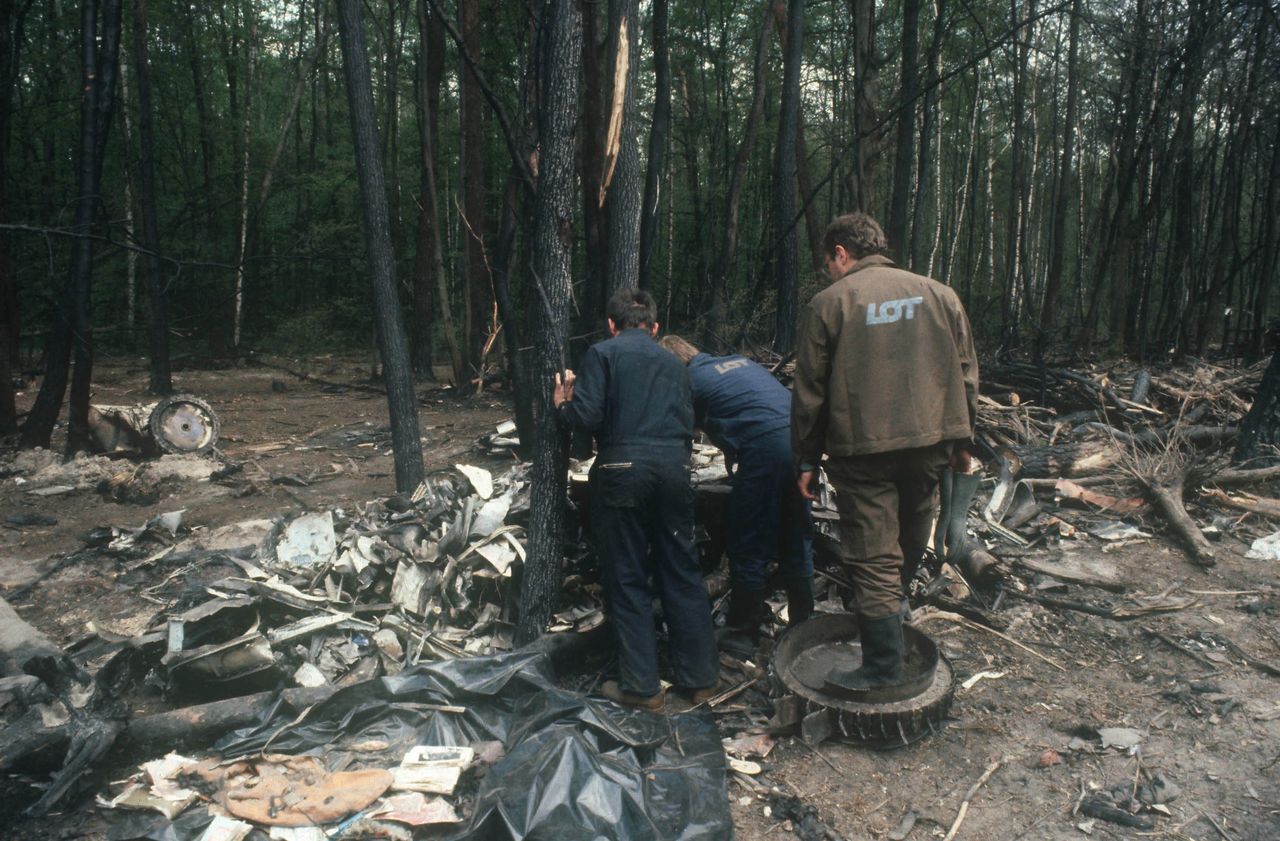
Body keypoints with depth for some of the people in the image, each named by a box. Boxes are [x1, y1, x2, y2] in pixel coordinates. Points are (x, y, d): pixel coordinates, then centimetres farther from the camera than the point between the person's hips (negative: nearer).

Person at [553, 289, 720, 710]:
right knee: (682, 573, 13)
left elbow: (587, 417, -7)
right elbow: (687, 427, 15)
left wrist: (563, 404, 13)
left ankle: (641, 686, 12)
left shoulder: (603, 353, 4)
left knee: (627, 580, 6)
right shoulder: (674, 364, 19)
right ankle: (700, 677, 21)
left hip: (623, 468, -4)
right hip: (674, 466, 4)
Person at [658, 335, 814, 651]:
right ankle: (803, 623, 29)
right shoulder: (740, 360, 26)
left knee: (749, 547, 5)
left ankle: (743, 634, 16)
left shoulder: (689, 382, 7)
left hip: (765, 445, -7)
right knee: (796, 541, 18)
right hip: (800, 435, 7)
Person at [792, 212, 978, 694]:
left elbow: (810, 392, -3)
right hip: (931, 440, 5)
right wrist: (962, 440, 19)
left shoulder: (828, 303, -4)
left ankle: (883, 667, 7)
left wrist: (807, 460, 4)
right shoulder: (939, 294, 8)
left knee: (874, 558, 2)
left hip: (862, 448, -4)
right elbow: (965, 374, 11)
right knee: (909, 548, 23)